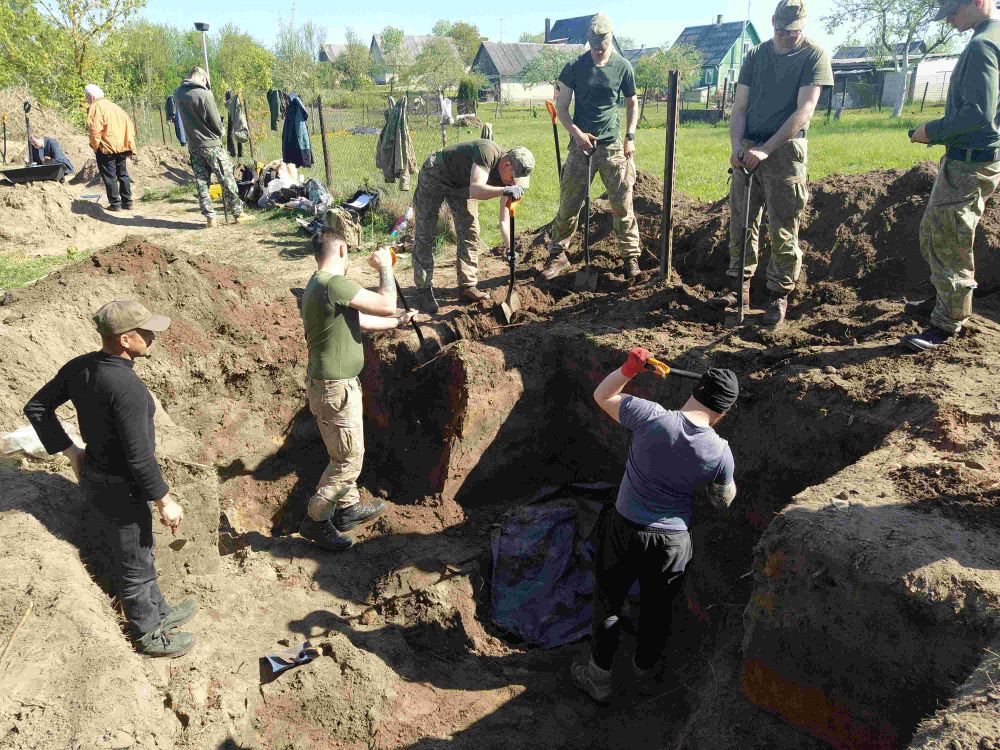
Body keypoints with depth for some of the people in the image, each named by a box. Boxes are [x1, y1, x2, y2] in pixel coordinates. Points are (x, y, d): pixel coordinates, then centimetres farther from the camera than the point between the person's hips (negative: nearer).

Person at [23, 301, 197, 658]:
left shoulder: (79, 367, -6)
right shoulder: (128, 388, -32)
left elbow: (36, 407, 6)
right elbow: (139, 456, -28)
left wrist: (70, 451, 10)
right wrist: (165, 501, -16)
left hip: (93, 473, 9)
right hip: (121, 488, -8)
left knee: (140, 551, 27)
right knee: (135, 565, 13)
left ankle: (160, 611, 47)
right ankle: (149, 635, 35)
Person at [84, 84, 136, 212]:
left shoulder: (95, 107, -6)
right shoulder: (114, 106, 16)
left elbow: (94, 130, -17)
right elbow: (130, 124, 16)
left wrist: (95, 147, -7)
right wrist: (129, 144, 16)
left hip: (106, 148, -7)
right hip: (122, 147, 7)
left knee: (109, 176, 0)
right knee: (123, 174, 14)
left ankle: (115, 203, 0)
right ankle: (127, 202, 16)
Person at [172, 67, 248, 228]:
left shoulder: (178, 94, 2)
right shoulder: (204, 94, -16)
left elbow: (185, 117, 9)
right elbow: (216, 122, -11)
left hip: (193, 146, 6)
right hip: (212, 145, -5)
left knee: (201, 182, 8)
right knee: (227, 180, 4)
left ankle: (209, 216, 7)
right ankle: (238, 213, 9)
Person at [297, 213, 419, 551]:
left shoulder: (318, 284, 10)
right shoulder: (334, 284, -24)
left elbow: (359, 320, 21)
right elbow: (386, 305, -21)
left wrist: (398, 321, 30)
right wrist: (385, 268, -6)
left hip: (337, 384, 10)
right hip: (335, 389, -10)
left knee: (347, 453, 23)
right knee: (348, 459, 2)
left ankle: (348, 508, 39)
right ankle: (315, 520, 16)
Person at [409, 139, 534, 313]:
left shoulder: (507, 176, -14)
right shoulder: (488, 152, -35)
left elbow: (504, 220, -11)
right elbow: (476, 190, -48)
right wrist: (505, 190, -62)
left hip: (461, 184, 7)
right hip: (435, 174, -7)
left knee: (470, 231, 0)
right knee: (425, 235, -6)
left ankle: (467, 286, 8)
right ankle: (423, 290, -1)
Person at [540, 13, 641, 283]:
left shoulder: (622, 67, 2)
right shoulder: (574, 67, -1)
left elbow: (632, 103, 13)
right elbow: (561, 106, 2)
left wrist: (630, 136, 3)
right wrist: (577, 133, -12)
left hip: (613, 146, 0)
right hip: (581, 144, 0)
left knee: (622, 204, -1)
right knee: (569, 204, 2)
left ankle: (631, 256, 10)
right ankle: (558, 255, 16)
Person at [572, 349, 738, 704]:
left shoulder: (650, 417, -21)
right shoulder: (719, 452, -15)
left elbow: (602, 396, -5)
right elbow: (724, 499, 4)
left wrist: (628, 369, -11)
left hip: (625, 530, -1)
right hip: (673, 540, 1)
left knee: (608, 602, 18)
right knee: (657, 609, 24)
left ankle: (599, 679, 33)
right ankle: (644, 669, 48)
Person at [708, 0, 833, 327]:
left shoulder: (814, 55, -2)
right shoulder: (755, 56, 11)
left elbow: (804, 111, -11)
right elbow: (739, 108, 8)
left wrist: (765, 149, -19)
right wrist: (736, 145, -10)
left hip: (785, 150, -4)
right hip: (747, 151, 4)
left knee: (783, 231, -1)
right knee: (741, 223, 7)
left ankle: (779, 294, 8)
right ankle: (740, 284, 18)